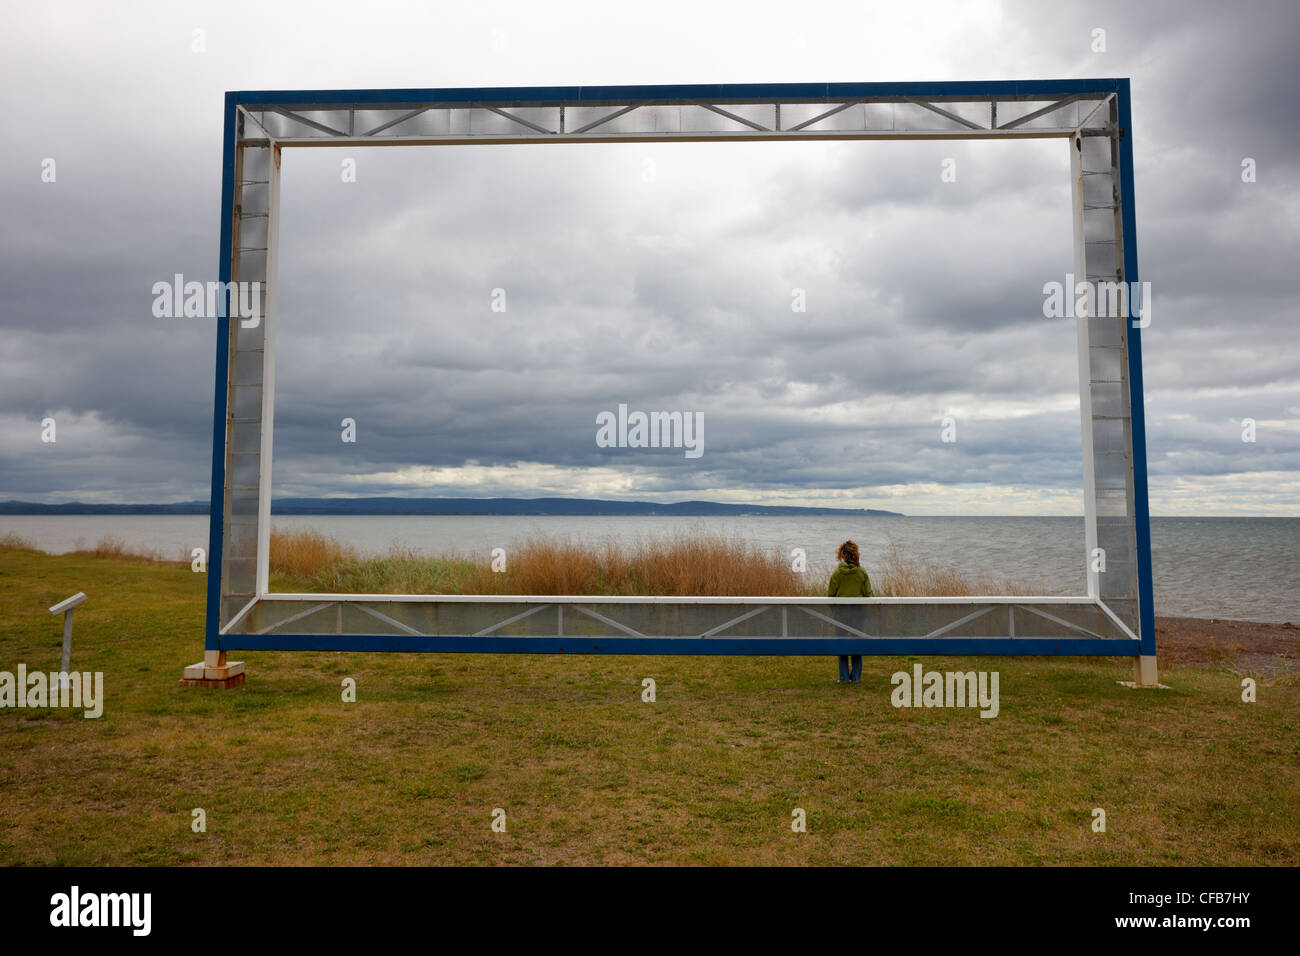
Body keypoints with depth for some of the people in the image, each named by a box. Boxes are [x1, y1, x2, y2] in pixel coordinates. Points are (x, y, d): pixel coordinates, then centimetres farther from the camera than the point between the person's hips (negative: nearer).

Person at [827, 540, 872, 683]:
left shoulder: (836, 573, -5)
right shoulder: (862, 573, -3)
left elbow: (830, 595, -1)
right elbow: (868, 594, 2)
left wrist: (831, 612, 12)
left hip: (841, 612, -1)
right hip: (858, 612, 1)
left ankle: (844, 677, 8)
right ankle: (856, 677, 13)